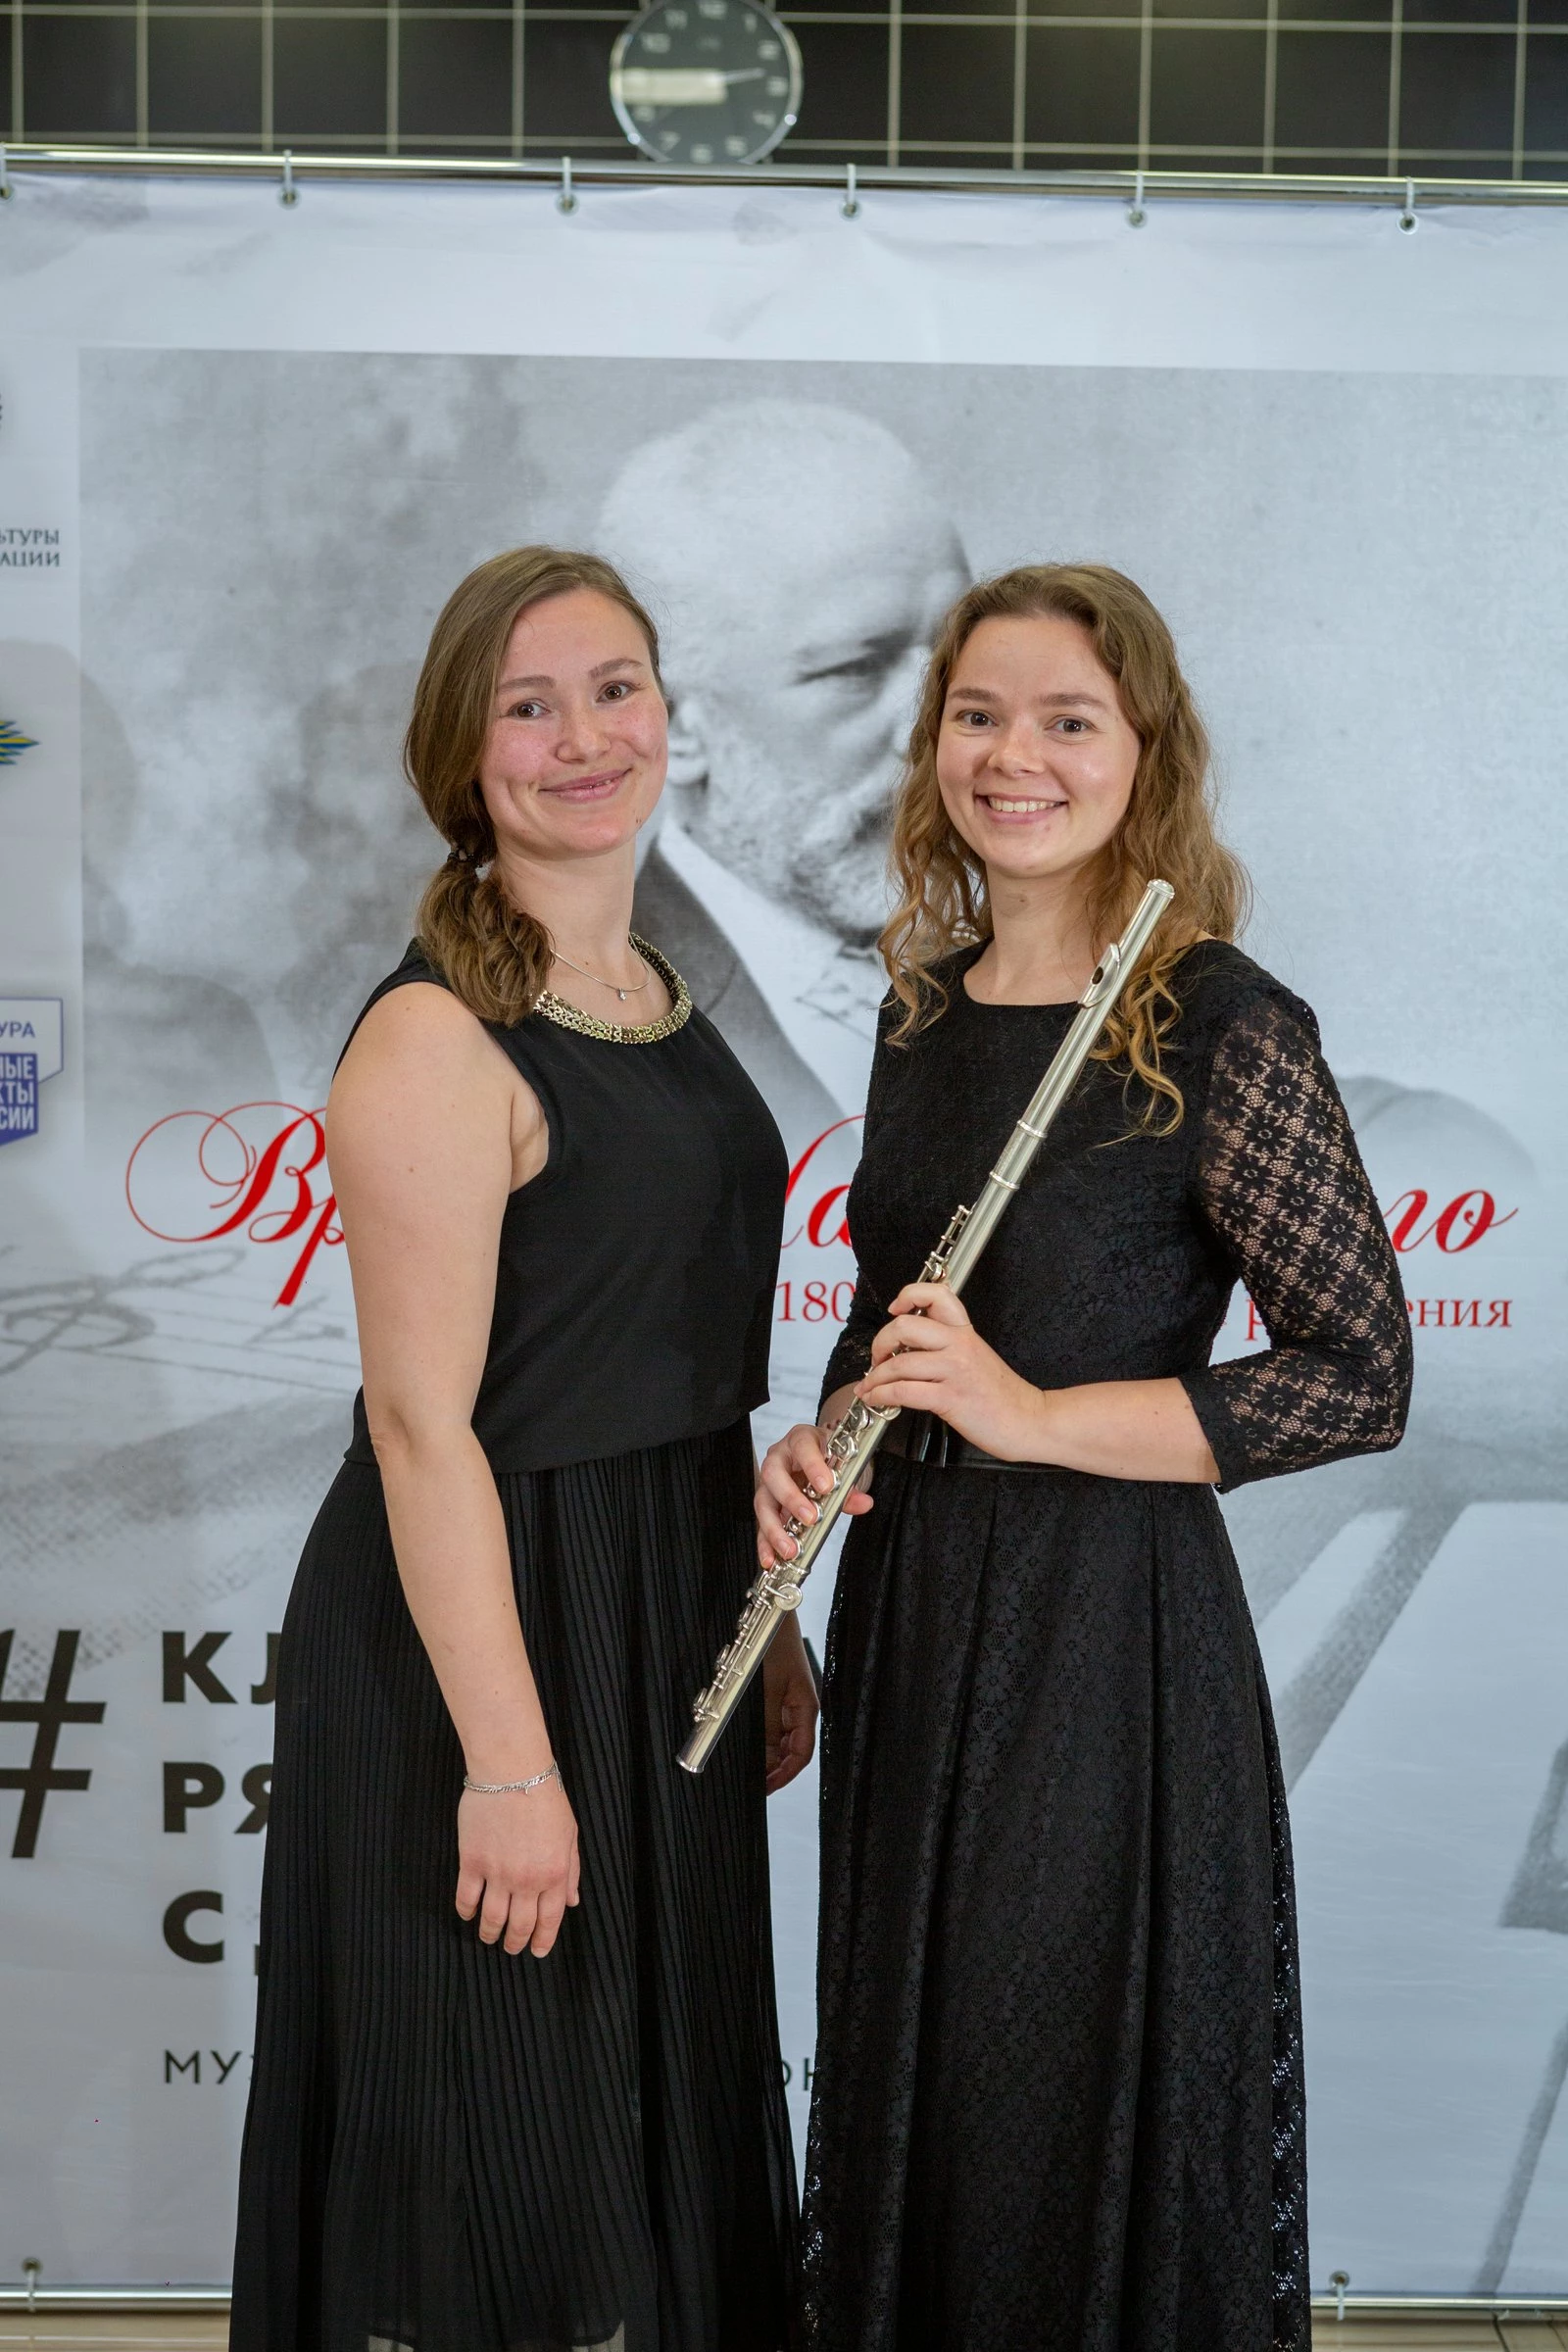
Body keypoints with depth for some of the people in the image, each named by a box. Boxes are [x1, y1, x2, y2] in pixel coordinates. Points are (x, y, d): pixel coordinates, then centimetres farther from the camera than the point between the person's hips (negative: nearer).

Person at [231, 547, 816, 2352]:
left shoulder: (658, 999, 9)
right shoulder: (436, 1038, -18)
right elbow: (421, 1422, -21)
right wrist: (506, 1760, -22)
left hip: (667, 1621, 8)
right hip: (488, 1618, -8)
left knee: (665, 2100, 22)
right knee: (505, 2150, 8)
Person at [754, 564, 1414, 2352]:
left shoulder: (1226, 1027, -14)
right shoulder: (925, 1010, 7)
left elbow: (1363, 1378, -15)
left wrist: (1039, 1416, -20)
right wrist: (822, 1440, -2)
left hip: (1103, 1620, -6)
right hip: (908, 1601, 7)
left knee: (1070, 2097, 8)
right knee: (904, 2065, 19)